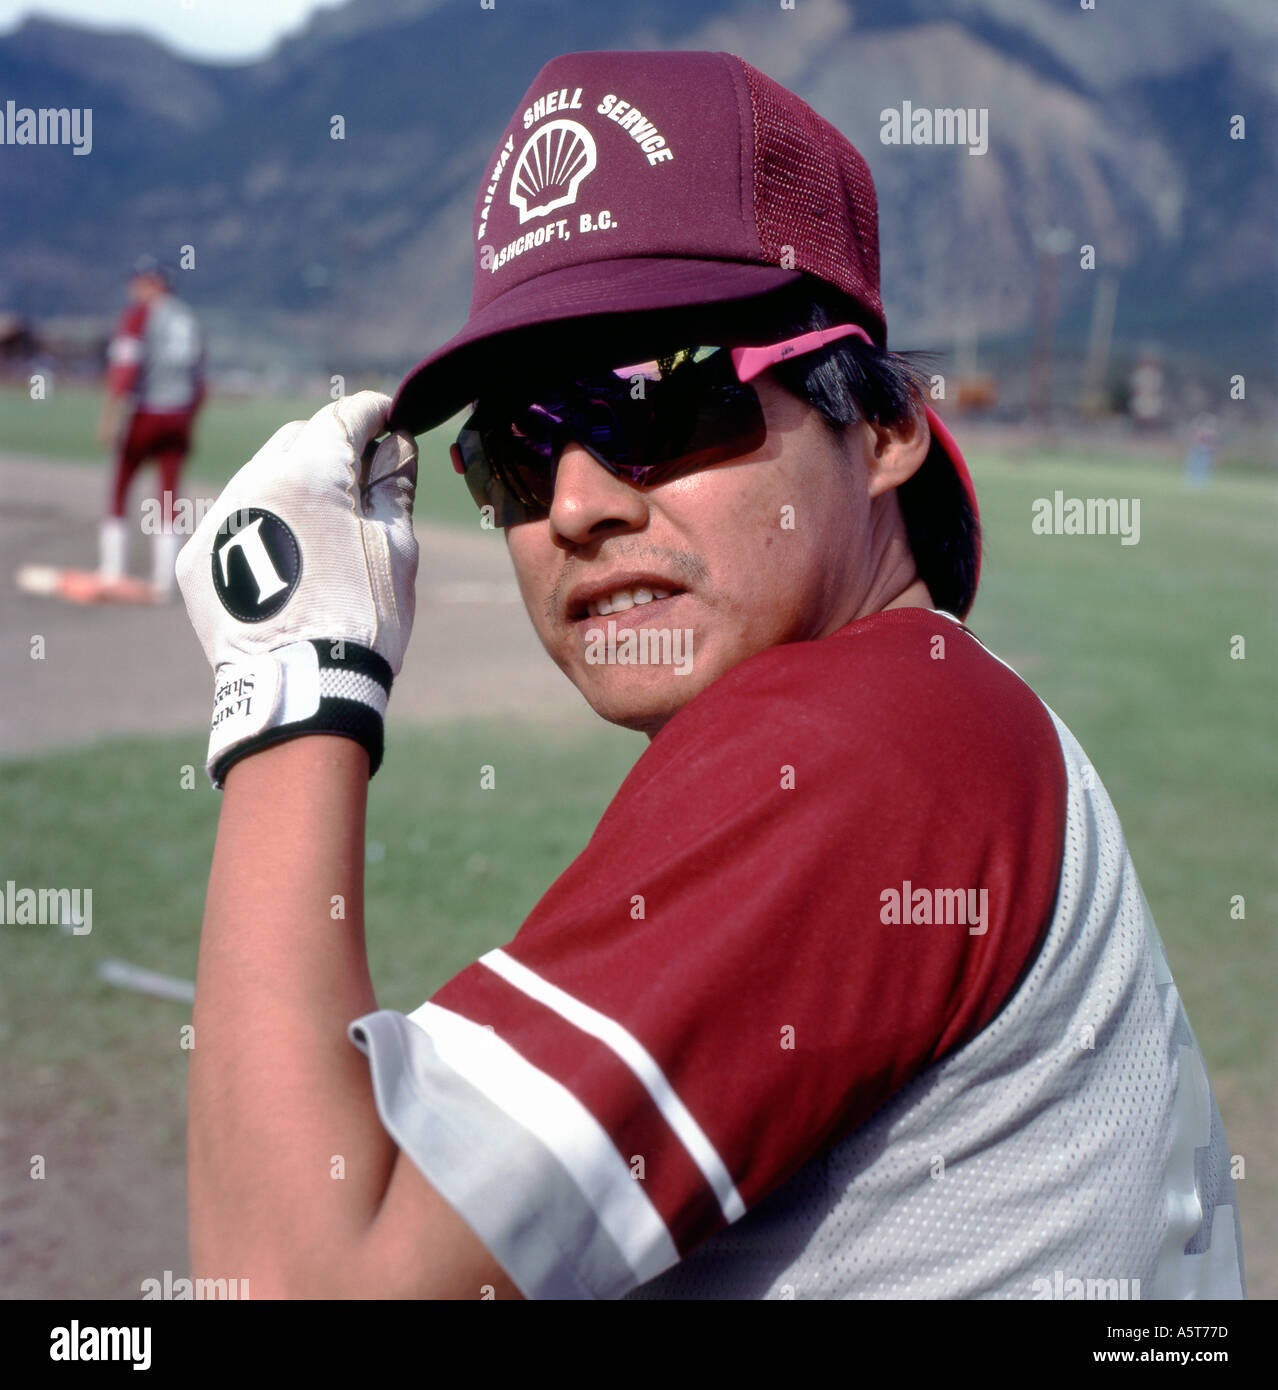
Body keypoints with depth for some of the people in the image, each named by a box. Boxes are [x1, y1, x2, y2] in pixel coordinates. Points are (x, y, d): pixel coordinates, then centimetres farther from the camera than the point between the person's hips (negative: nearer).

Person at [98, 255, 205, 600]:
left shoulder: (138, 313, -3)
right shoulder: (188, 319, 15)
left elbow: (124, 367, -15)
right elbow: (198, 380, 16)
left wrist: (109, 416, -18)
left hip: (144, 415, -5)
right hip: (179, 416, 5)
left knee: (118, 493, 5)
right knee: (168, 500, 5)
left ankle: (111, 576, -2)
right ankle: (163, 583, 1)